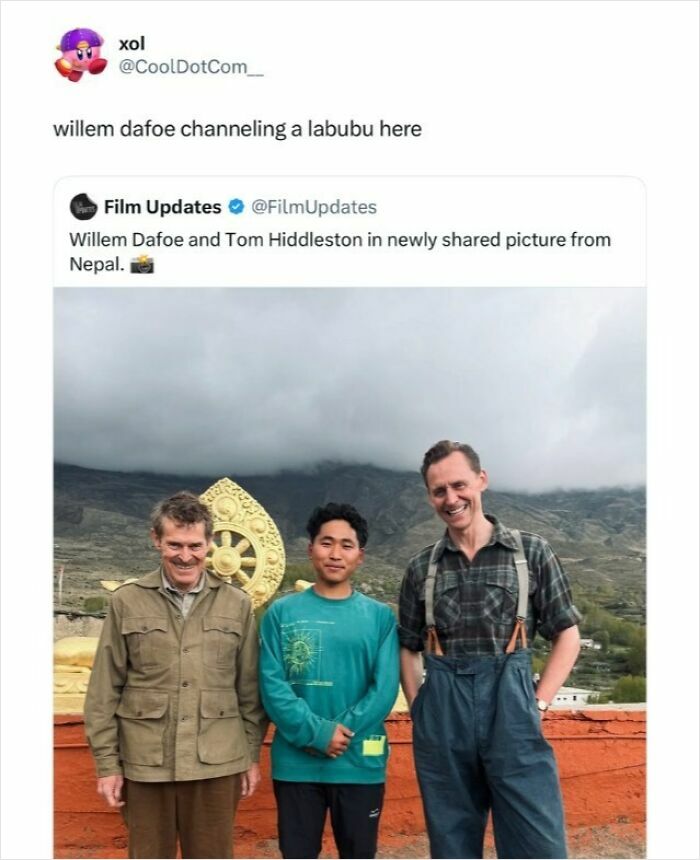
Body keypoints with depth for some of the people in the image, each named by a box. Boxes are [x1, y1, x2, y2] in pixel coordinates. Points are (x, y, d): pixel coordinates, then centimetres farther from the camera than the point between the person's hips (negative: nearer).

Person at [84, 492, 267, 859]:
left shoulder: (237, 604, 2)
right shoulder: (126, 602, -2)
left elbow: (250, 689, 6)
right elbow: (104, 692, 0)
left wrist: (252, 755, 6)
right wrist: (106, 763, -1)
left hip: (217, 764, 1)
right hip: (144, 765, 0)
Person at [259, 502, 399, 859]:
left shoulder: (380, 616, 2)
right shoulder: (281, 613, 1)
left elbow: (384, 688, -5)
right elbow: (272, 685, -6)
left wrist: (342, 732, -16)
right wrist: (317, 733, -17)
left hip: (360, 763, 1)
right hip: (296, 763, 0)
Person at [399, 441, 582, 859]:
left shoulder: (531, 552, 2)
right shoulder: (422, 567, 9)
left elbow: (567, 635, 5)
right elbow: (408, 648, 17)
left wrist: (538, 703, -3)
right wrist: (418, 708, 5)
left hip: (511, 709, -2)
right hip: (442, 717, 3)